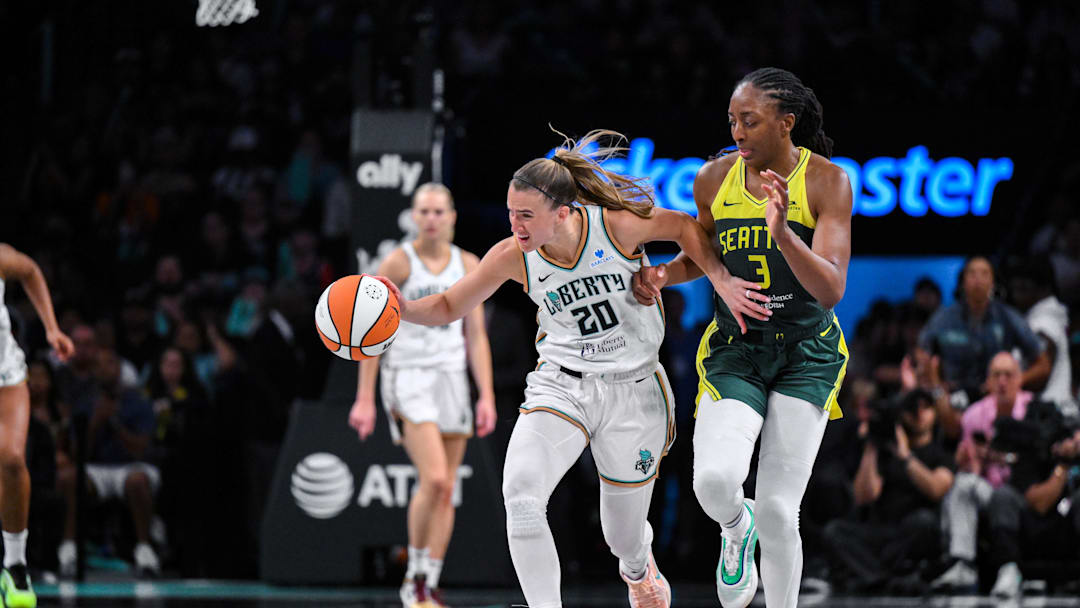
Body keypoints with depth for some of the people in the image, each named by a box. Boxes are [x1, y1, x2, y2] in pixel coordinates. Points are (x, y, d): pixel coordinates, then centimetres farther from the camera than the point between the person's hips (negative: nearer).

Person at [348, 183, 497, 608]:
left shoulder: (468, 265, 8)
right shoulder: (398, 263, -5)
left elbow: (477, 336, 10)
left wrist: (487, 395, 2)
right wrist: (365, 398, -8)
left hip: (452, 378, 5)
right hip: (408, 377, -5)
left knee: (446, 491, 3)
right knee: (434, 479, -20)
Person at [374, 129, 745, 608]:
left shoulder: (616, 226, -19)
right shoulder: (512, 257, -12)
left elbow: (684, 227, -1)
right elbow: (450, 306, 0)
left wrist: (720, 279, -12)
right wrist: (400, 308, -19)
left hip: (631, 390, -1)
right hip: (561, 384, 1)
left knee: (624, 537, 11)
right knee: (520, 492, -27)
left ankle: (639, 569, 50)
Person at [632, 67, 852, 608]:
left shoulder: (826, 182, -11)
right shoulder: (714, 179, -1)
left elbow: (830, 291, -19)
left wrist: (783, 234, -35)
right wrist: (662, 274, -4)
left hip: (806, 354, -2)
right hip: (735, 349, 2)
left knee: (778, 513, -9)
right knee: (714, 481, -22)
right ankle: (736, 530, 15)